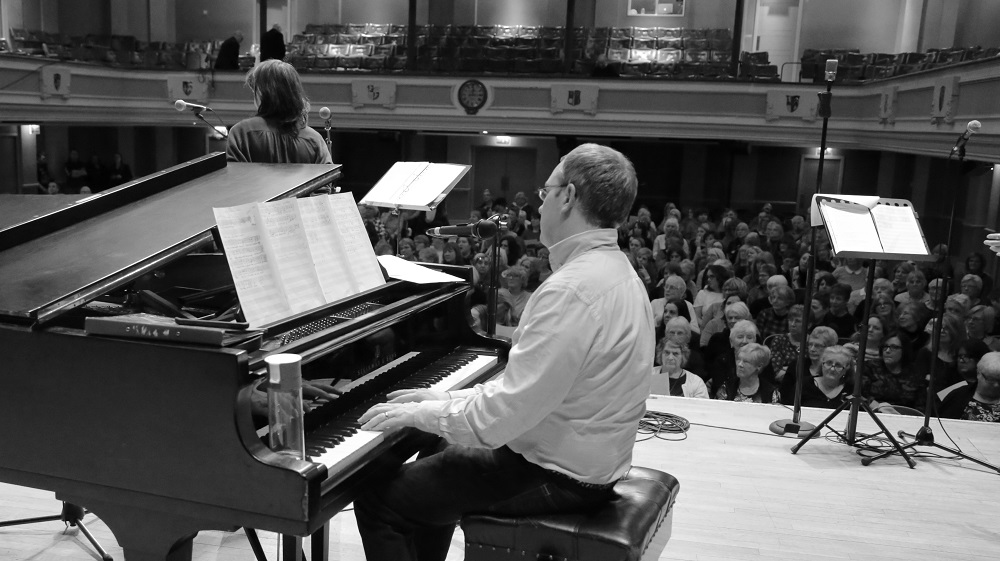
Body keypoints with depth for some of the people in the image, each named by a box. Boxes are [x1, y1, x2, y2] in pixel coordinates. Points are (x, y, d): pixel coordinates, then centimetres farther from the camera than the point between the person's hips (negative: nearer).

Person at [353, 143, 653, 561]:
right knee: (435, 464, 27)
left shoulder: (573, 289, -28)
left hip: (559, 479, -10)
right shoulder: (613, 269, 6)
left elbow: (503, 417, -28)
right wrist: (447, 400, 6)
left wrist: (419, 413, -13)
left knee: (377, 500, -2)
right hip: (590, 459, 10)